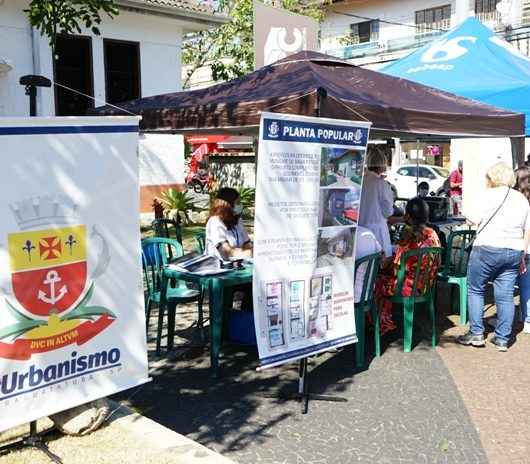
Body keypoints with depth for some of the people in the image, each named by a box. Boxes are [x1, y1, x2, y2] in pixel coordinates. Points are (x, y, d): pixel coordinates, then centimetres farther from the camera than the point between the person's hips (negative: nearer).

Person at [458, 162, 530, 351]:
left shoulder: (491, 195, -7)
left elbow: (473, 220, -7)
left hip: (487, 249, -5)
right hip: (514, 251, 6)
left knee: (475, 290, 8)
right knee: (505, 295, 7)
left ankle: (476, 334, 6)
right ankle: (502, 339, 12)